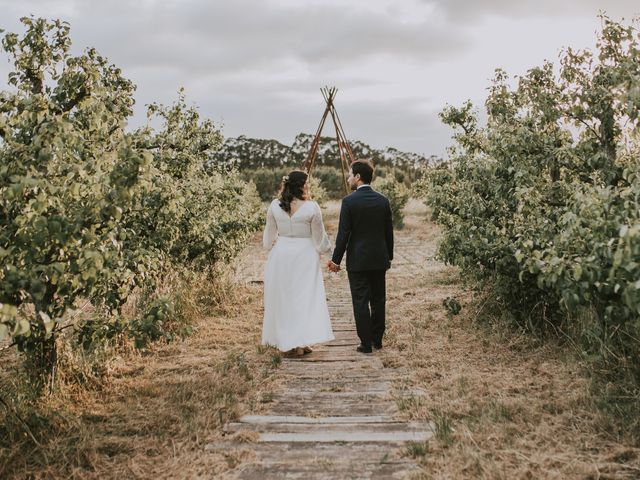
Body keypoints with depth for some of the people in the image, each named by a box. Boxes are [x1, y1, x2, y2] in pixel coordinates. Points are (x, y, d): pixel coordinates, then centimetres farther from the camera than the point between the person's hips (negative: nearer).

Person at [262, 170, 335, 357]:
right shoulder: (311, 207, -12)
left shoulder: (274, 206, -3)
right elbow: (319, 237, -3)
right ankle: (301, 342, 2)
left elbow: (269, 236, 6)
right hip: (305, 256, -3)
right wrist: (327, 249, 16)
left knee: (283, 299, 12)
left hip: (281, 256, 3)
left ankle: (287, 343, 15)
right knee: (306, 297, 6)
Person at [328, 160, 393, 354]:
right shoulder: (383, 200, 3)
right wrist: (389, 256, 18)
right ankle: (377, 339, 23)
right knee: (378, 299, 14)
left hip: (357, 260, -5)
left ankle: (366, 343, 4)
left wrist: (336, 259, -3)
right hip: (379, 259, 5)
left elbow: (343, 234, -12)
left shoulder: (349, 201, -11)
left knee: (360, 301, 2)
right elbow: (389, 232, 8)